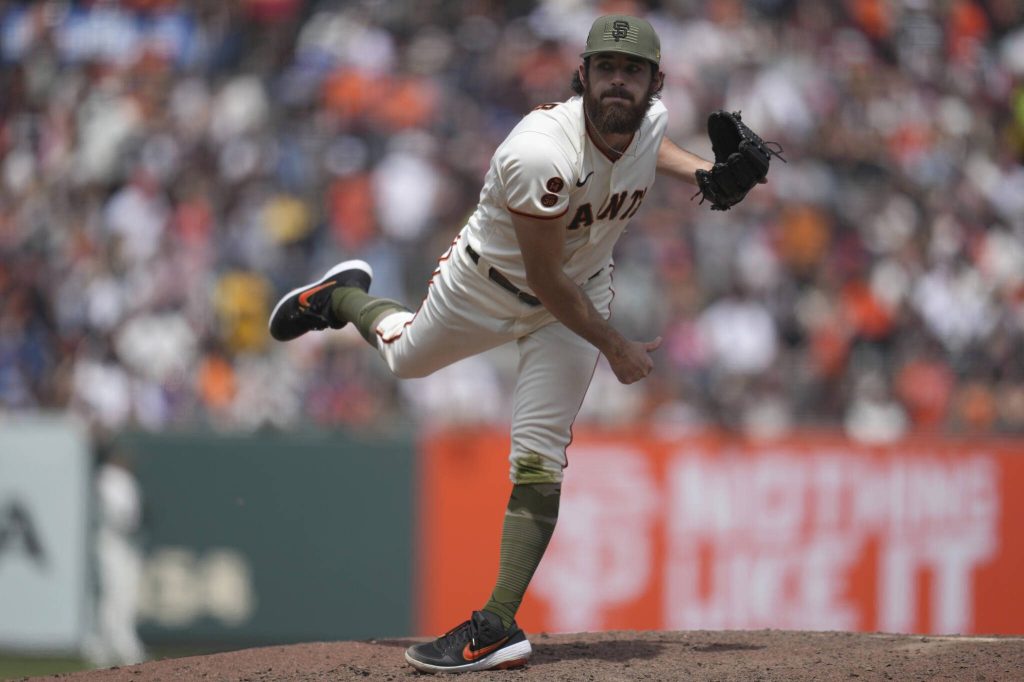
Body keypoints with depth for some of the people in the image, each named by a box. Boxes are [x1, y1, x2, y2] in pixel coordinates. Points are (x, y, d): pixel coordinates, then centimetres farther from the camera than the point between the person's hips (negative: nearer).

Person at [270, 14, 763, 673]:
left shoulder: (651, 118, -20)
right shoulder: (542, 154, -40)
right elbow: (544, 280, -30)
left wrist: (697, 170, -6)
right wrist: (615, 347, -22)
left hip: (579, 295, 3)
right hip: (489, 286, -3)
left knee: (539, 454, -8)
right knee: (407, 357, 25)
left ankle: (499, 625, -7)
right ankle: (345, 297, 58)